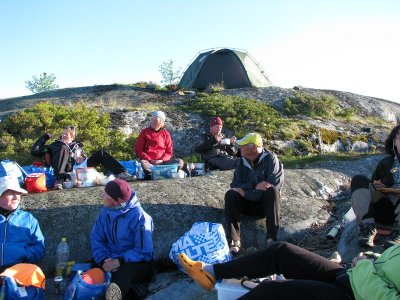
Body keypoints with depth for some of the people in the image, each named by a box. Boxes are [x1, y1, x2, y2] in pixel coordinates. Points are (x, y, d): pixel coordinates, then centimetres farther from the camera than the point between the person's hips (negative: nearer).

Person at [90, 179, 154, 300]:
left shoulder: (139, 217, -15)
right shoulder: (105, 211, 4)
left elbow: (144, 252, -16)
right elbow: (96, 238, 1)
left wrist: (120, 261, -27)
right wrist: (103, 259, -17)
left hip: (137, 264, -6)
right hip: (111, 261, 6)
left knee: (124, 270, -40)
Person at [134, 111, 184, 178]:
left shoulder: (166, 134, 11)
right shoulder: (144, 132, 6)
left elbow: (169, 151, 9)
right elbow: (138, 149, 2)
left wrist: (162, 160, -12)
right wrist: (150, 160, -11)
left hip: (162, 161, 2)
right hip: (148, 161, -2)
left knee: (180, 162, -23)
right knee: (143, 164, -37)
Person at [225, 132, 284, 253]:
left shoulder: (270, 159, -12)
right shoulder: (242, 162, 2)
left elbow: (273, 186, -22)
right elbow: (235, 185, -5)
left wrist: (245, 192, -19)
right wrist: (255, 186, -24)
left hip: (266, 203, -3)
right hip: (247, 203, 3)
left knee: (272, 191, -34)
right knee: (230, 194, -24)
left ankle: (272, 239, -38)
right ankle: (234, 241, -37)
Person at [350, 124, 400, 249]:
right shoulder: (385, 163, 17)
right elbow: (374, 183, 25)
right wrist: (375, 187, 0)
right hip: (384, 209, 3)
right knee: (358, 180, -13)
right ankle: (367, 226, -29)